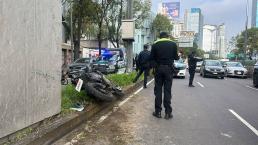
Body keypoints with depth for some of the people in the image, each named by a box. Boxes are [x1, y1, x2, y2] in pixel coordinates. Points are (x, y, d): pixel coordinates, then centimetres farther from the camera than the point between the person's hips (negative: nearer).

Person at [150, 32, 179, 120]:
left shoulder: (155, 44, 2)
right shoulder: (173, 44, 2)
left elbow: (151, 58, 2)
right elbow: (176, 57, 4)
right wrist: (178, 56, 26)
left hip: (158, 68, 0)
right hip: (169, 68, 0)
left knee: (158, 90, 7)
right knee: (167, 90, 2)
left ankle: (158, 111, 8)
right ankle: (168, 112, 3)